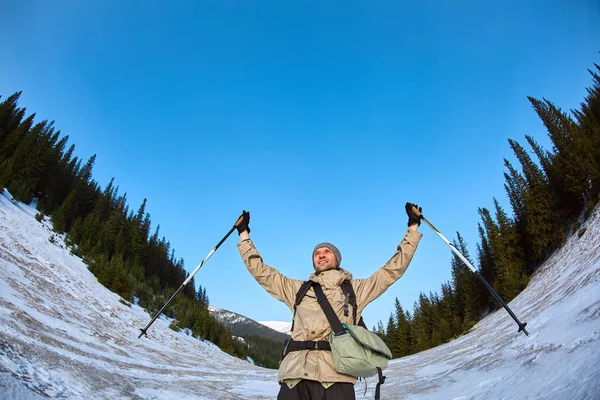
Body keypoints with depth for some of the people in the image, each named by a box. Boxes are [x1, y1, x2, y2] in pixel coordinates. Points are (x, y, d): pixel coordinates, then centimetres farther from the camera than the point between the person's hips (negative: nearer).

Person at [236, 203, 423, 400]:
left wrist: (412, 229, 21)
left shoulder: (355, 288, 22)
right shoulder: (297, 288, 26)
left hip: (335, 376, -1)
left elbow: (394, 269, 21)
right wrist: (244, 235, 29)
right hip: (295, 374, 2)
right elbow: (261, 271, 28)